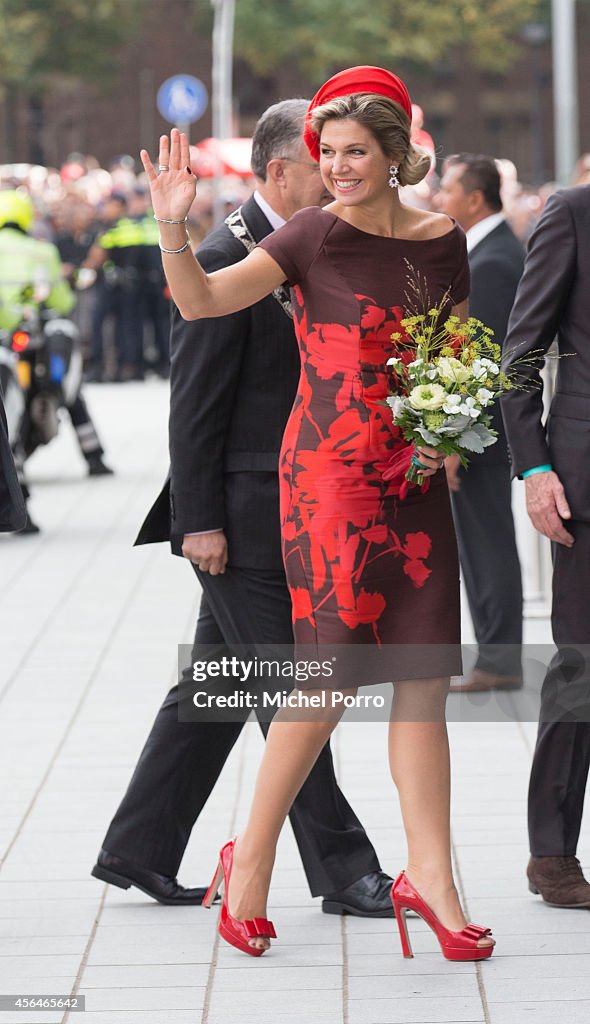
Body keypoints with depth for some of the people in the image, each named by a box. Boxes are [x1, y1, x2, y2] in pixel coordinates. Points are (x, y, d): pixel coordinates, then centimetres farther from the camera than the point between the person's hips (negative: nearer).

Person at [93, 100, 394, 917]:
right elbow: (195, 403, -16)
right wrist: (199, 520, -17)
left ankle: (138, 852, 22)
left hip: (288, 513, 9)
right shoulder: (226, 261, -14)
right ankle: (342, 872, 4)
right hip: (240, 517, -9)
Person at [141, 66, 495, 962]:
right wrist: (173, 226, -28)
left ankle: (430, 879, 12)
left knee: (424, 681, 5)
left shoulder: (441, 240, 7)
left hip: (415, 484, 5)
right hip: (330, 476, -5)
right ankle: (251, 861, 9)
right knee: (334, 677, -8)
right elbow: (201, 301, -12)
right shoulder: (315, 235, -5)